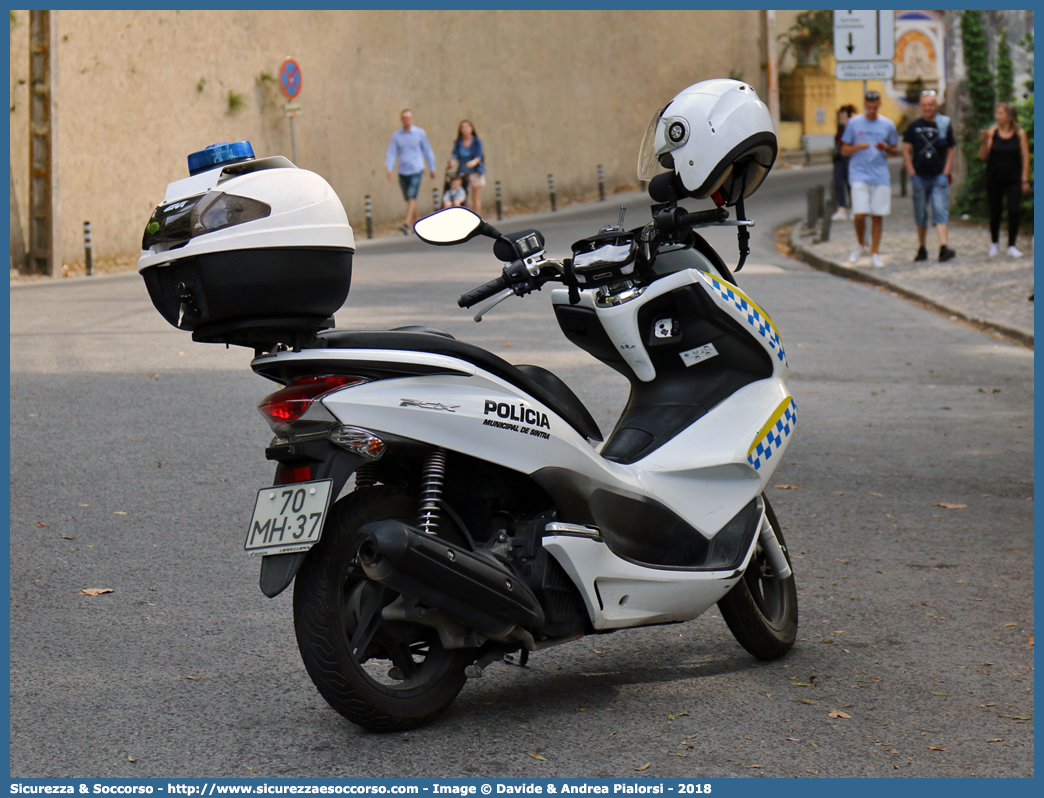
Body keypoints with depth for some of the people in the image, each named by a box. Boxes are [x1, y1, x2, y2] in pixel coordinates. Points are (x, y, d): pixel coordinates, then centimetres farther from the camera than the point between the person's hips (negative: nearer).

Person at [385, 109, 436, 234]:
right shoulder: (396, 135, 6)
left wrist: (432, 169, 11)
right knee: (409, 199, 8)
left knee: (412, 197, -16)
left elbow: (428, 152, 8)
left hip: (416, 171, -3)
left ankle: (407, 224, -25)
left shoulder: (420, 133, 2)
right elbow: (391, 152, 3)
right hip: (403, 172, 3)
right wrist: (389, 168, -10)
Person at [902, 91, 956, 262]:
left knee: (940, 211, -11)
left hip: (939, 176, -1)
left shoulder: (945, 125, 4)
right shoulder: (914, 126, 5)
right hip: (919, 177, 1)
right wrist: (911, 172, -3)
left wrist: (946, 172, 0)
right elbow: (906, 150, 6)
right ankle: (921, 249, 18)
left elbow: (951, 150, 9)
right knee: (920, 214, 8)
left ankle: (943, 247, -19)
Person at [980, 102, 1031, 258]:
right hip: (994, 179, 1)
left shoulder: (1020, 133, -2)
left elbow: (1025, 157, -1)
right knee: (995, 211, 6)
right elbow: (983, 156, 0)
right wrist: (985, 141, -17)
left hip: (1013, 179, -1)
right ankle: (994, 244, 25)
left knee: (1013, 210, -11)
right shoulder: (993, 132, 1)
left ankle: (1011, 247, -2)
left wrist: (1025, 179, -4)